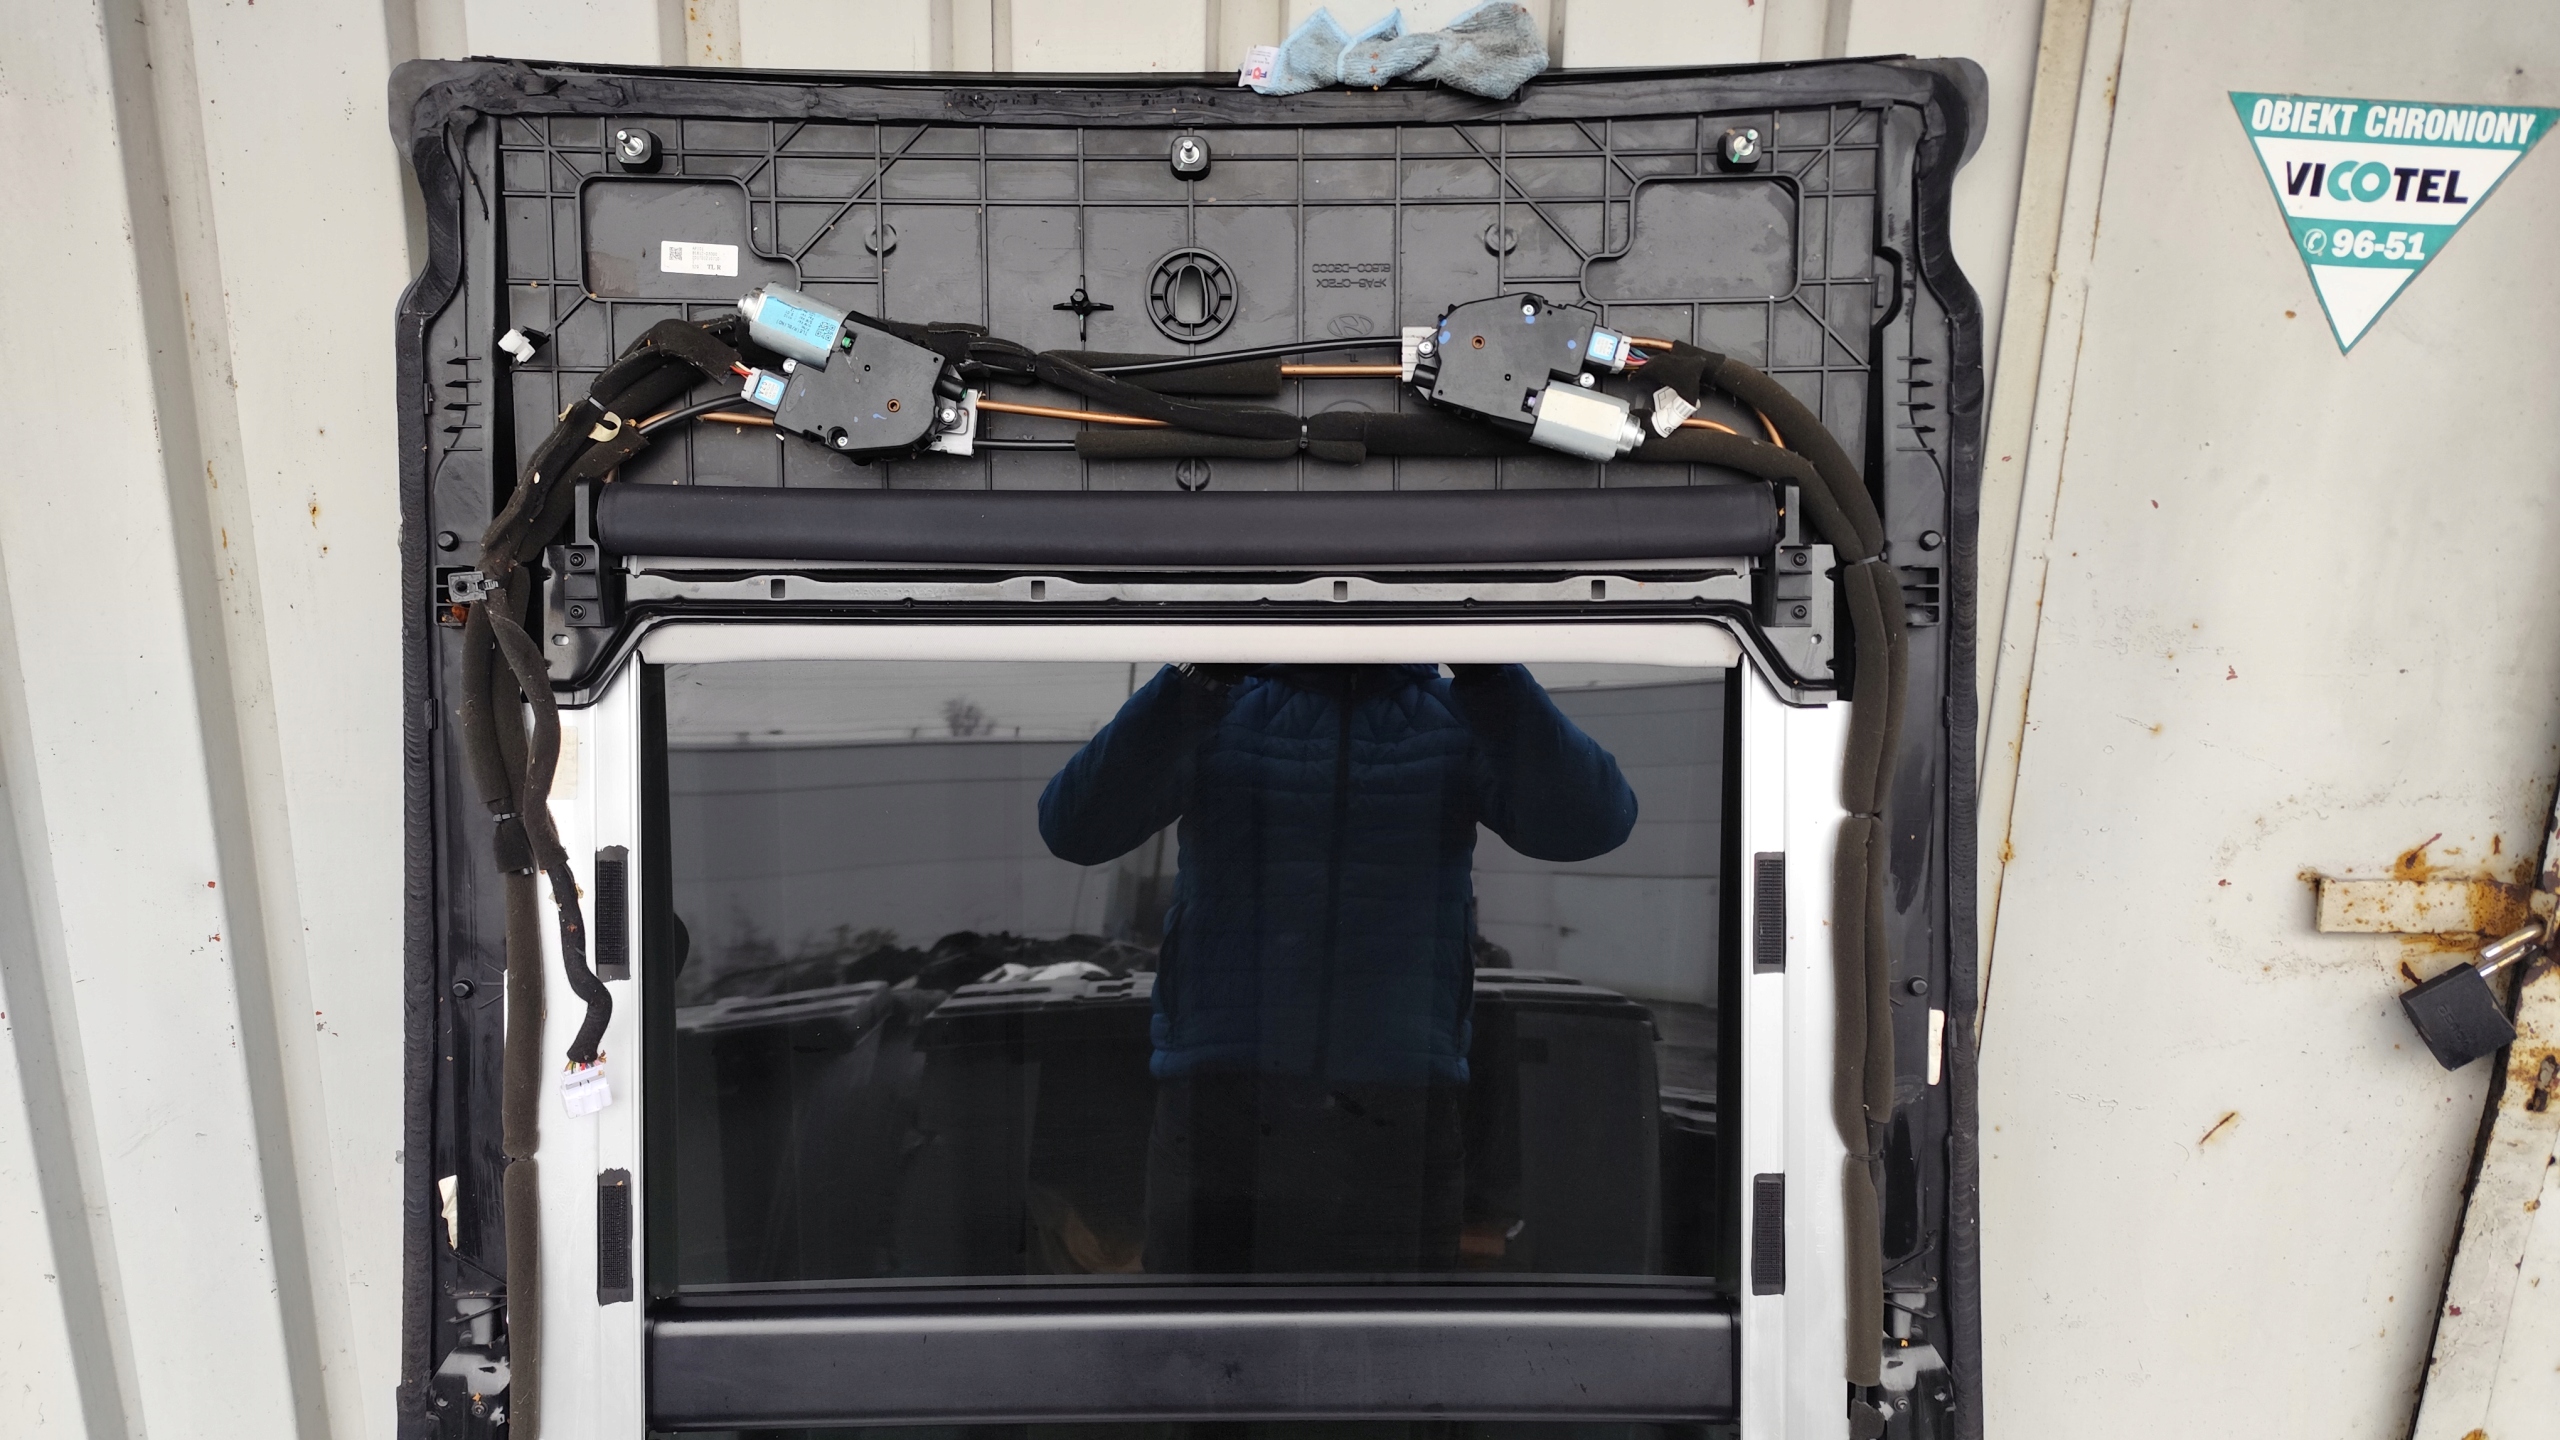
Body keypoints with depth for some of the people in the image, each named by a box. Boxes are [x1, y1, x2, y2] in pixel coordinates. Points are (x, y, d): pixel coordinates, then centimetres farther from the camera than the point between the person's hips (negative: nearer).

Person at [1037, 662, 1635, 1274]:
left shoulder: (1462, 719, 6)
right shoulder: (1216, 712, 5)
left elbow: (1593, 822, -13)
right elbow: (1075, 827, -12)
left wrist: (1486, 666, -25)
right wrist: (1199, 672, -24)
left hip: (1397, 1117, 1)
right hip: (1216, 1104, 0)